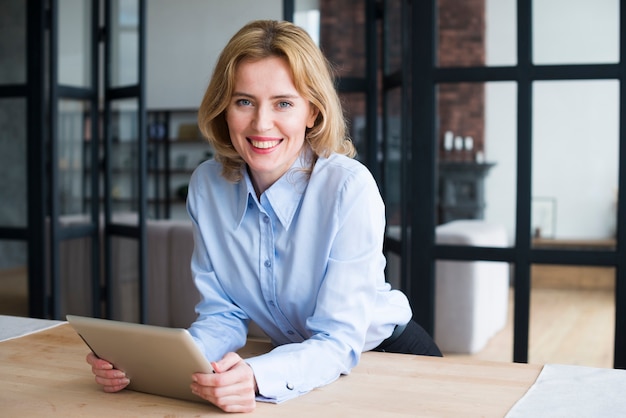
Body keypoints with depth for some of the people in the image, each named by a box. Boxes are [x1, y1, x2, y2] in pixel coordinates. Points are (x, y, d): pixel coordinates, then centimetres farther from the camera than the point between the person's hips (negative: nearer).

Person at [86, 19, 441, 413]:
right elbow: (223, 317, -6)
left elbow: (339, 341, -25)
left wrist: (257, 377, -45)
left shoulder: (349, 188, -25)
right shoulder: (206, 186, -11)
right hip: (291, 358, 2)